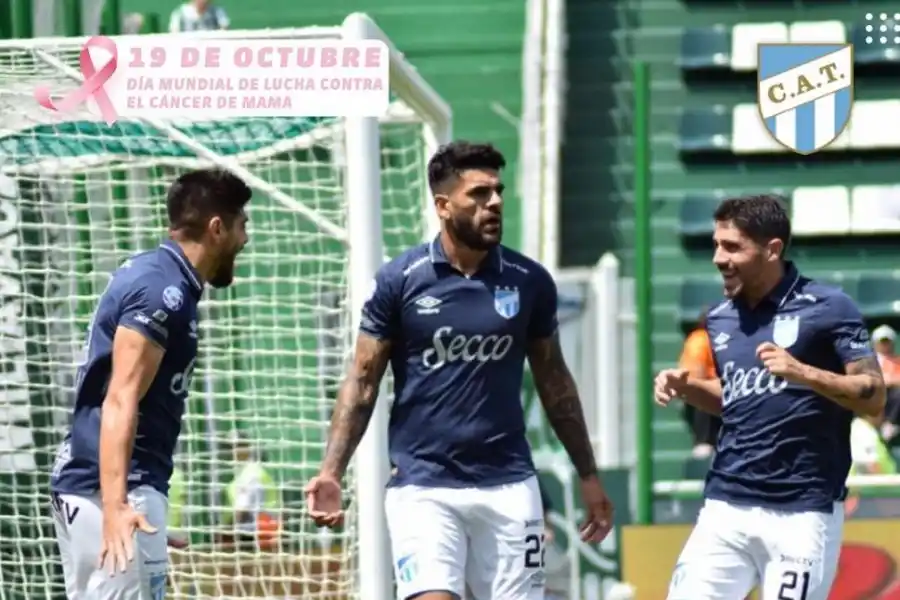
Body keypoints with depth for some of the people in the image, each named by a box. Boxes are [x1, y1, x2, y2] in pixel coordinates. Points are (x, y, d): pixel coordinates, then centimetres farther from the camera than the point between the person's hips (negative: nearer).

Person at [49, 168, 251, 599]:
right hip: (118, 488, -10)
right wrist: (115, 504, -33)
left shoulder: (145, 273, 15)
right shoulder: (165, 292, -15)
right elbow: (120, 402, -24)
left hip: (80, 481, 11)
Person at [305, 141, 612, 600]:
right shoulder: (398, 280, -3)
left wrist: (589, 477, 15)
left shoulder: (529, 282, 3)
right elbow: (362, 382, 1)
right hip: (422, 487, -2)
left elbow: (554, 382, 14)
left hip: (508, 488, 3)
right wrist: (331, 472, -10)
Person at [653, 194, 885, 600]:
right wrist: (685, 388, 6)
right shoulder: (720, 320, 12)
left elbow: (874, 398, -10)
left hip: (802, 512, -6)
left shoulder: (828, 308, -7)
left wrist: (803, 373, -24)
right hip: (726, 508, 6)